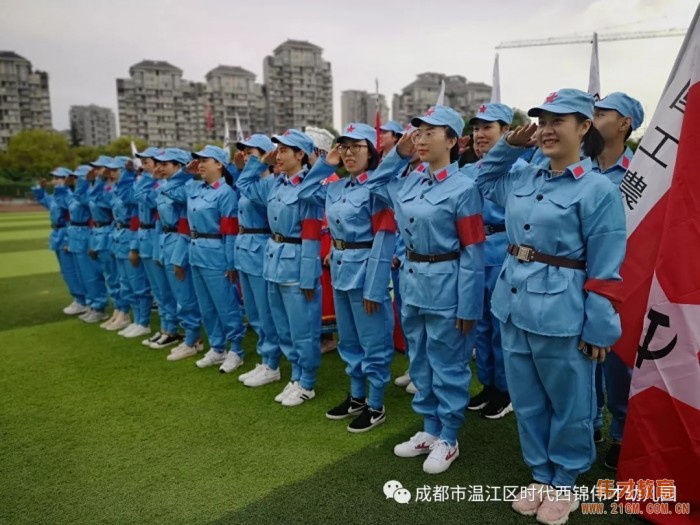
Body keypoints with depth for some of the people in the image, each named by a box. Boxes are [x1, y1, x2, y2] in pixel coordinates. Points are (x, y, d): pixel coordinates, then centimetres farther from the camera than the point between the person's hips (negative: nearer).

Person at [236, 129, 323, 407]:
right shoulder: (275, 184, 8)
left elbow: (311, 237, -17)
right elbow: (244, 185, 26)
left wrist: (308, 278, -18)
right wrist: (261, 161, 13)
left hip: (296, 264, -8)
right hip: (274, 261, 8)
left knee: (302, 330, 5)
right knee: (284, 329, 17)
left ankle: (306, 384, 21)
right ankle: (296, 377, 33)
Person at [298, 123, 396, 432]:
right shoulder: (336, 187, 9)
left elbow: (383, 240, -17)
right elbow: (305, 193, 23)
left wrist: (374, 288, -20)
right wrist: (326, 164, 12)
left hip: (366, 270, -8)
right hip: (340, 269, 8)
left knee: (373, 343, 5)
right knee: (349, 340, 18)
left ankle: (376, 406, 20)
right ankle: (357, 397, 34)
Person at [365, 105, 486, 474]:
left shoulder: (463, 188, -13)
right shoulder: (409, 182, 6)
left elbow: (472, 253, -13)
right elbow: (373, 184, 22)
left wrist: (468, 306, -15)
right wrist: (398, 154, 9)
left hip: (445, 285, -7)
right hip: (411, 282, 7)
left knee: (447, 365, 8)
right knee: (419, 362, 18)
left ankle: (448, 439, 27)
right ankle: (430, 429, 36)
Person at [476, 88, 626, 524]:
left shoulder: (598, 190, -11)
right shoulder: (522, 178, 6)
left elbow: (605, 271, -12)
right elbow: (485, 178, 27)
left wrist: (598, 330, -11)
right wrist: (509, 144, 10)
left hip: (561, 315, -6)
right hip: (514, 307, 6)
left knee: (569, 406, 14)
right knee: (527, 402, 19)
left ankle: (565, 484, 36)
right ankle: (541, 477, 39)